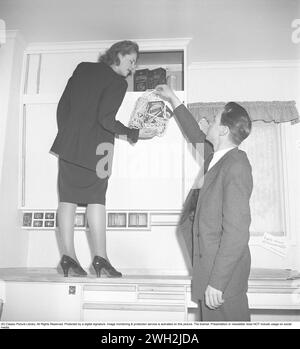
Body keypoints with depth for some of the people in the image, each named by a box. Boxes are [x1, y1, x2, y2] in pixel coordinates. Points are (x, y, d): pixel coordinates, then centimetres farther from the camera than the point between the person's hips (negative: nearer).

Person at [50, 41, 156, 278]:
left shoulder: (82, 68, 14)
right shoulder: (117, 82, -6)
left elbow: (63, 106, 13)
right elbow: (106, 120, -16)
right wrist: (135, 134, -5)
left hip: (68, 143, 6)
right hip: (93, 147, -6)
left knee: (68, 198, 6)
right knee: (96, 198, 3)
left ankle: (68, 256, 8)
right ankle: (100, 258, 6)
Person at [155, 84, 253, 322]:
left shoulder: (236, 167, -21)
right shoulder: (218, 158, 6)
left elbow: (236, 232, -24)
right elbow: (197, 137, 26)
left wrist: (216, 282, -22)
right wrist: (174, 101, 33)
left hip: (223, 275, -9)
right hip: (209, 265, 9)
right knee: (211, 319, 19)